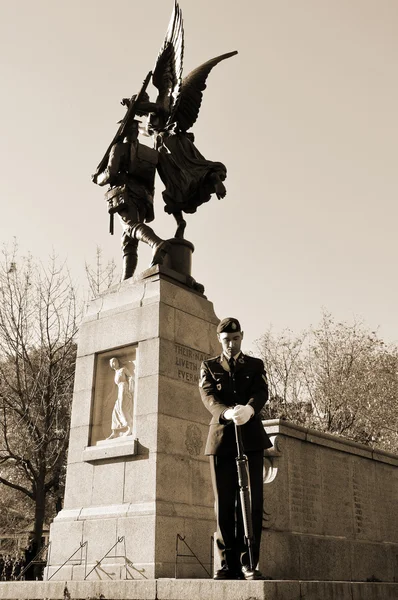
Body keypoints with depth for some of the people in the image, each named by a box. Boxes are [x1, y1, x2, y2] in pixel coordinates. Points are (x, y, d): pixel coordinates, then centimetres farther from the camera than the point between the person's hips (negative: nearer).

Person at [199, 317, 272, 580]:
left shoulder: (256, 365, 13)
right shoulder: (209, 366, 12)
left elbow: (262, 392, -5)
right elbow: (209, 396, -5)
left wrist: (249, 409, -29)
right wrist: (226, 413, -28)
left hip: (251, 438, 0)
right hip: (221, 439, 0)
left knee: (252, 502, -5)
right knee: (224, 504, 1)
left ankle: (248, 562, 1)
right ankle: (228, 564, 7)